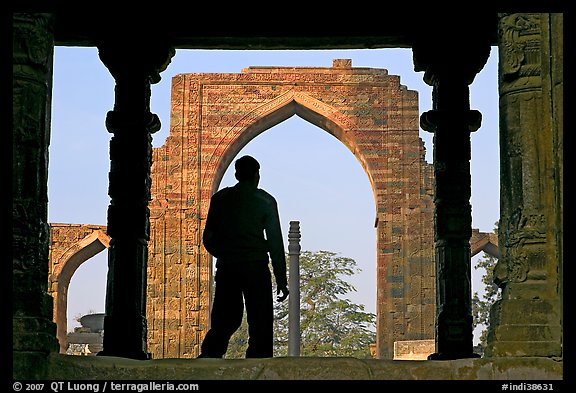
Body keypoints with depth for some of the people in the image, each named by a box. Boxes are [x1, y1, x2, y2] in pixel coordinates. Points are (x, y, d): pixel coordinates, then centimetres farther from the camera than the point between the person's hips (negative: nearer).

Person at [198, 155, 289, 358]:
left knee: (224, 320, 8)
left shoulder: (220, 198, 7)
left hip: (226, 268, 3)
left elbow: (208, 238, 9)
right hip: (256, 267, -3)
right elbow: (275, 243, -1)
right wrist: (281, 281, 2)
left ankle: (209, 354, -13)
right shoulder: (265, 200, 1)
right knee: (260, 323, 2)